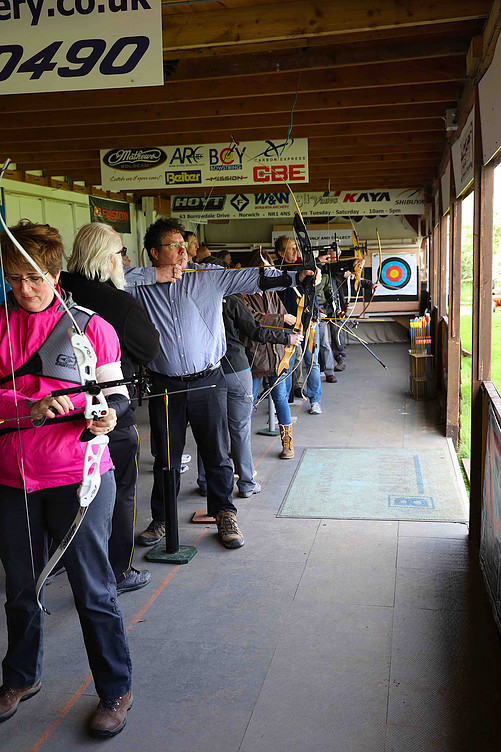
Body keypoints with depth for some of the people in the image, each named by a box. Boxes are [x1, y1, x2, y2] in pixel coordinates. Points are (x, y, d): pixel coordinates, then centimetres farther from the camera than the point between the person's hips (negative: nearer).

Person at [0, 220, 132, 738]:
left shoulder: (91, 327, -4)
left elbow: (117, 395, 0)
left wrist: (105, 418, -21)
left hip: (78, 478, -3)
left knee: (93, 588, 5)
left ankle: (116, 692, 26)